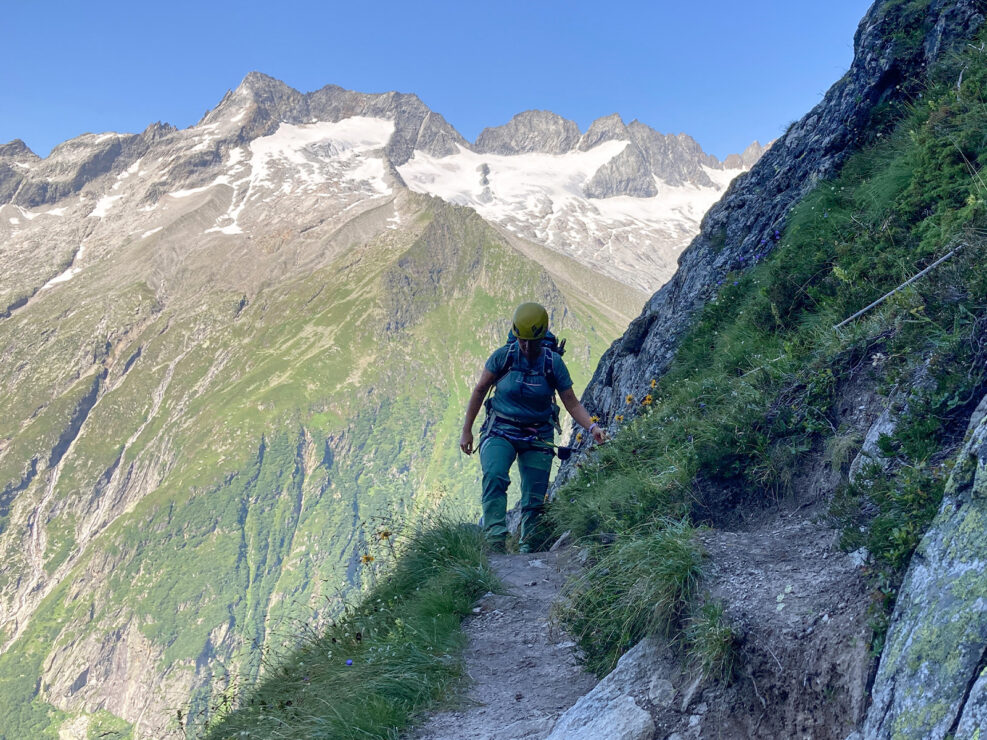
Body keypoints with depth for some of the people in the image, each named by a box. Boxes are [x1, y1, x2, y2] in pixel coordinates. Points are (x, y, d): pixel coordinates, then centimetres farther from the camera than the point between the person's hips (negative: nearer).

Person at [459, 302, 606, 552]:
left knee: (534, 500, 1)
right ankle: (495, 537, -32)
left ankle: (528, 551, 16)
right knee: (494, 477, -29)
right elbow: (480, 390, 2)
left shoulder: (554, 363, -8)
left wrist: (592, 426, -19)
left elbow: (572, 403, -2)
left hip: (538, 436, 1)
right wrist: (466, 430, 2)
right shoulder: (504, 355, -9)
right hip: (501, 430, -1)